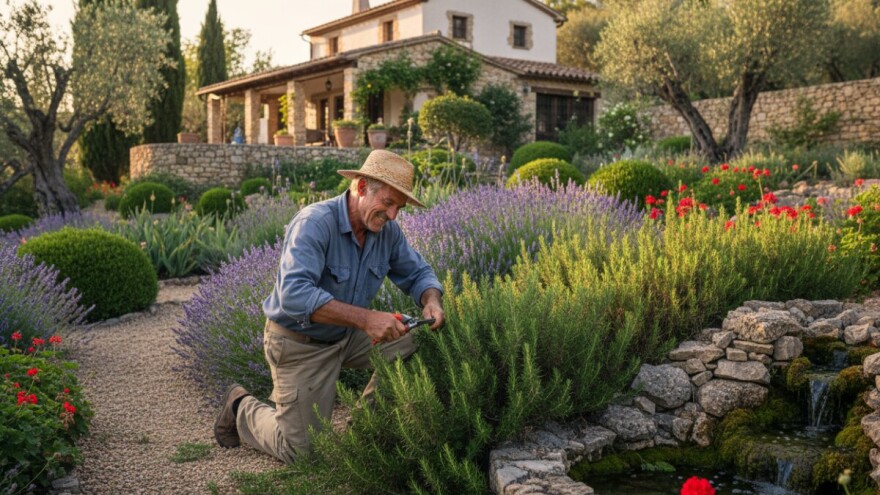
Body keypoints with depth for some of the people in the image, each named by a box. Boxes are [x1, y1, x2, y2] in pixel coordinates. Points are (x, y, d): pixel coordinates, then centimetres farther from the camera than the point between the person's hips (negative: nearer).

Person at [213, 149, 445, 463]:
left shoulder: (387, 231, -9)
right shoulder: (315, 223, -30)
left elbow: (417, 273, 3)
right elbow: (294, 295, -41)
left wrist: (432, 301, -21)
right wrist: (365, 318, -46)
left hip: (346, 335, 7)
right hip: (299, 342, -6)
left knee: (413, 343, -11)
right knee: (300, 449, -2)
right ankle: (241, 408, 26)